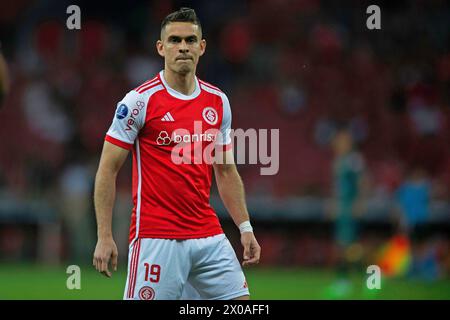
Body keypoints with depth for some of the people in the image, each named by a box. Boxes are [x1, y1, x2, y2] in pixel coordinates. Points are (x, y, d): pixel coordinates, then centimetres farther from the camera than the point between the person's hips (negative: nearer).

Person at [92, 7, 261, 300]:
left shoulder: (218, 102, 9)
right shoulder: (140, 100, -7)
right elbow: (108, 170, -5)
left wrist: (245, 228, 11)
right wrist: (104, 237, -11)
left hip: (209, 237, 5)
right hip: (156, 239, -5)